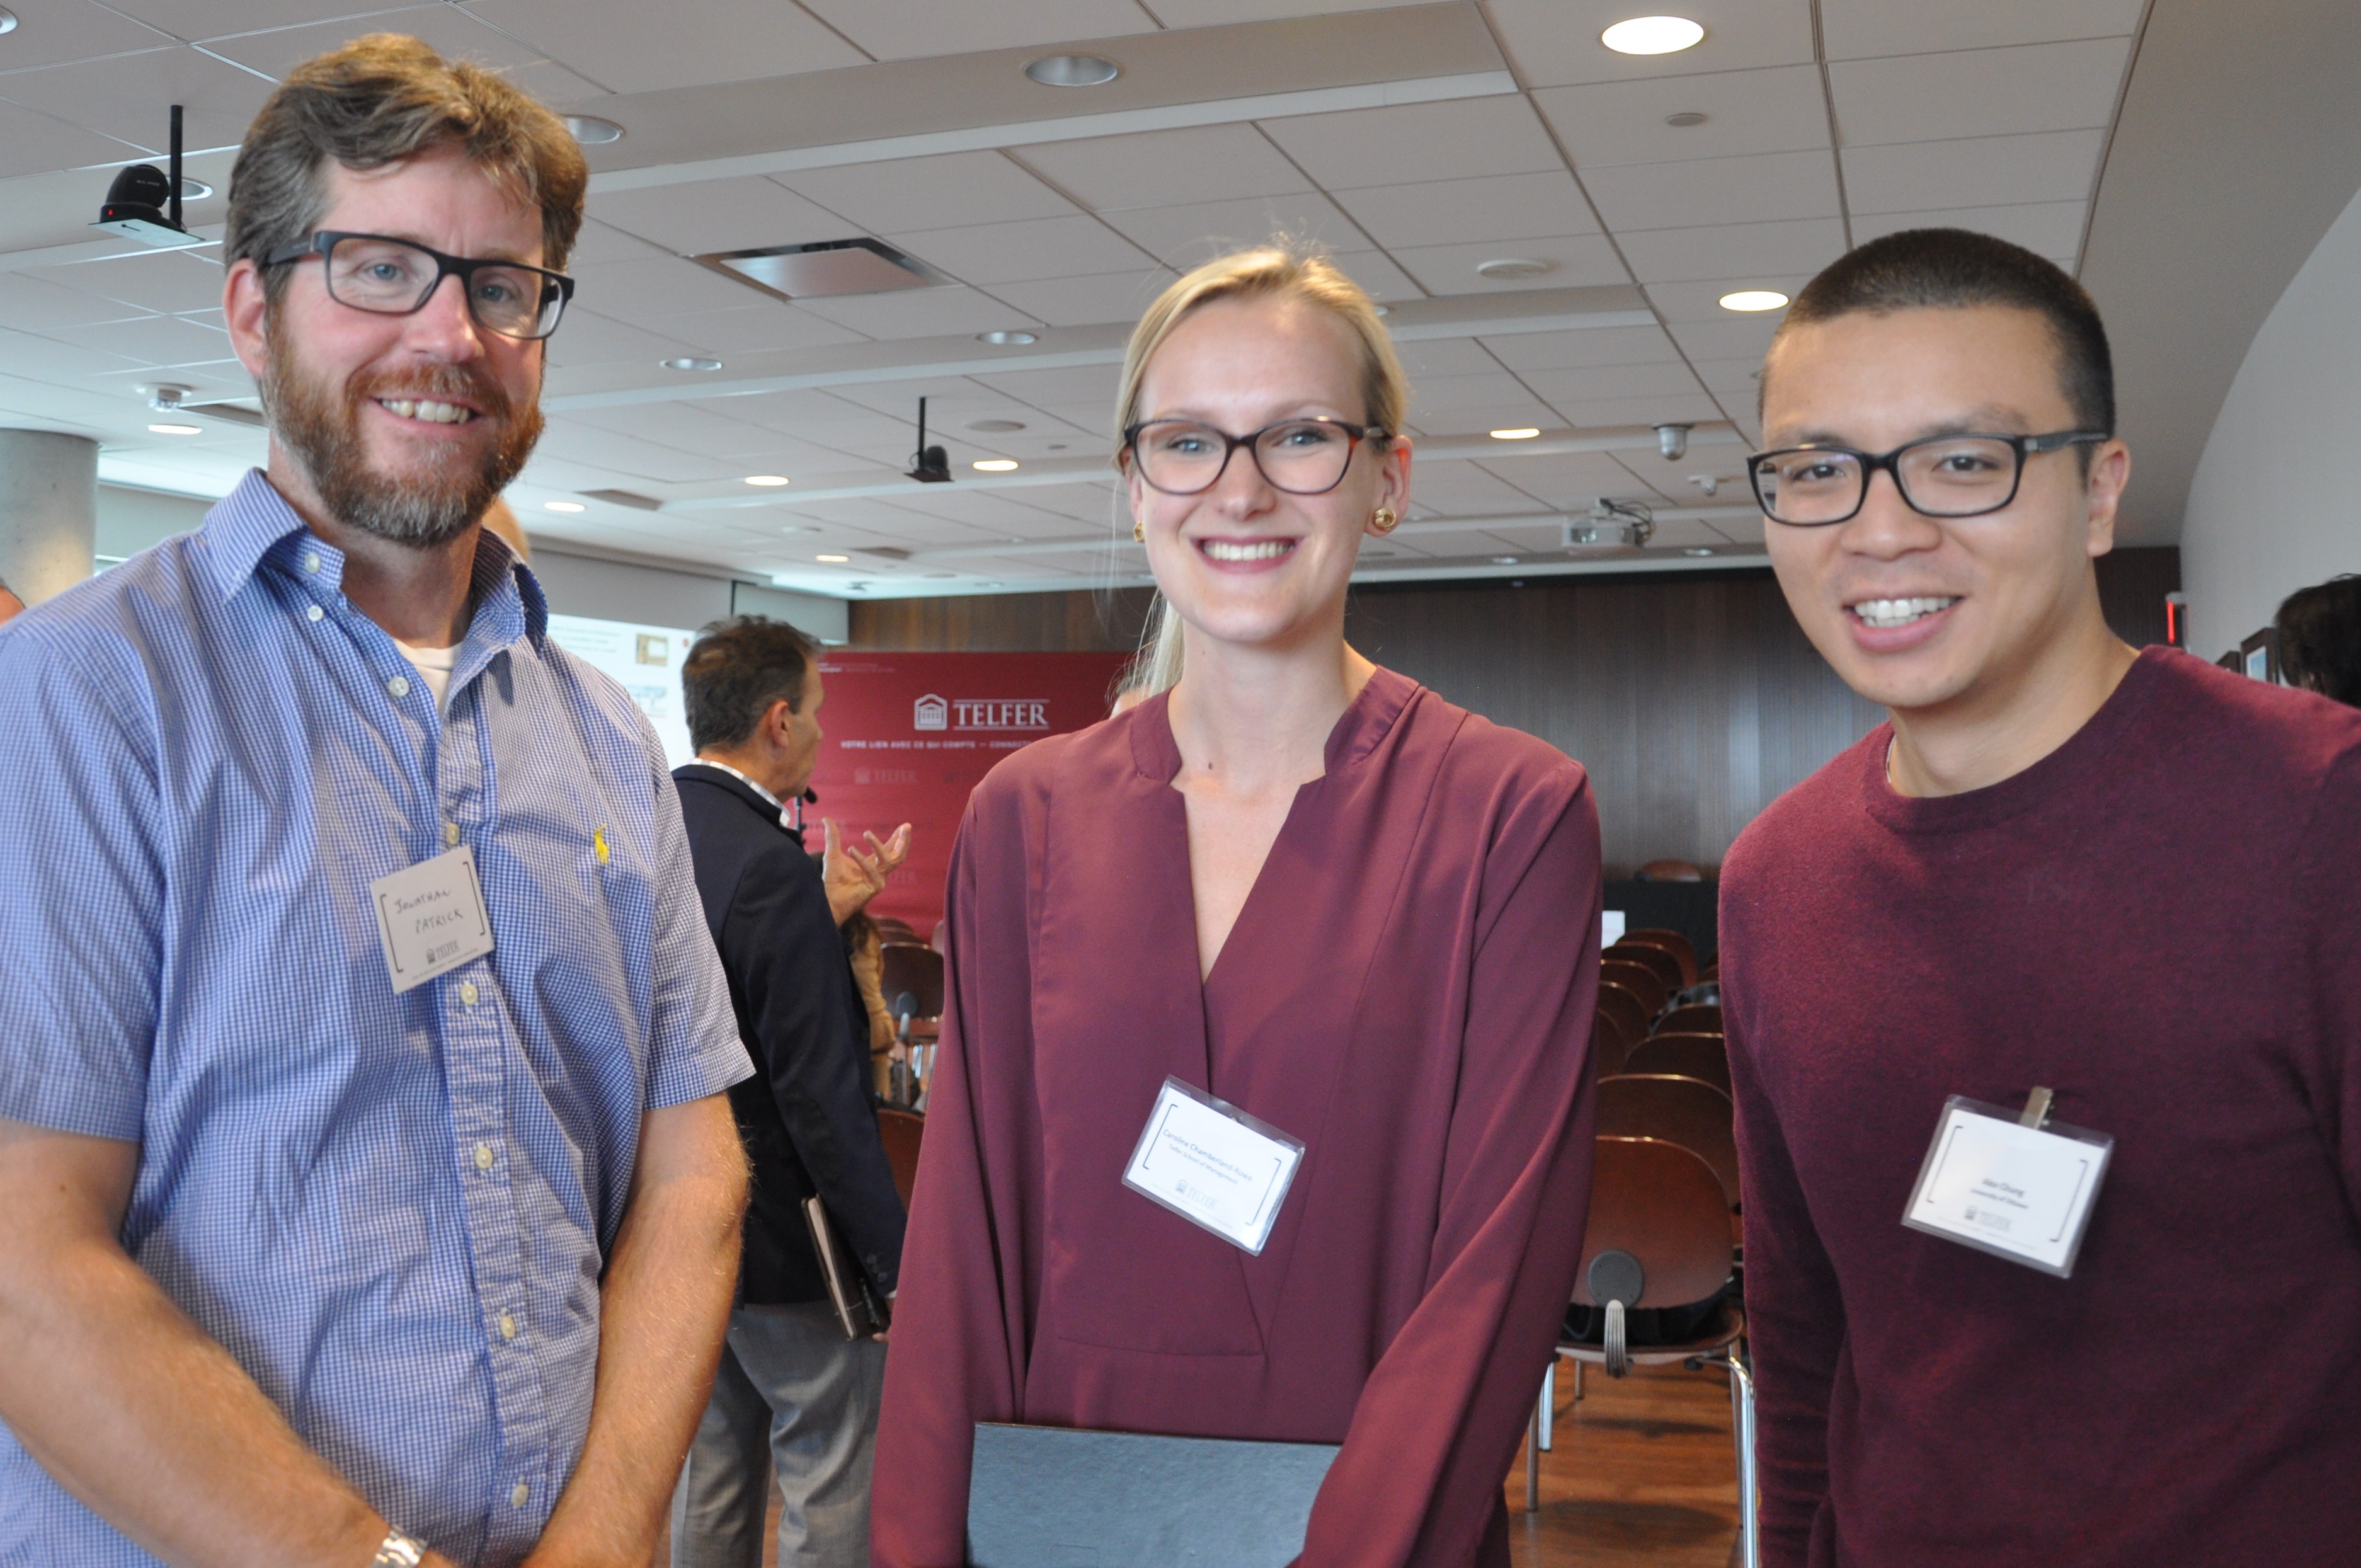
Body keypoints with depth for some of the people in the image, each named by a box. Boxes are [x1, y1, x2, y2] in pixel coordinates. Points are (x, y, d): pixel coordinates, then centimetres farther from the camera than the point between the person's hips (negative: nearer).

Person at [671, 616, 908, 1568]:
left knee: (709, 1468, 21)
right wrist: (895, 1257, -18)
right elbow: (821, 1092, -24)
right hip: (780, 1231, -8)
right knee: (835, 1482, 5)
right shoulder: (774, 869, -23)